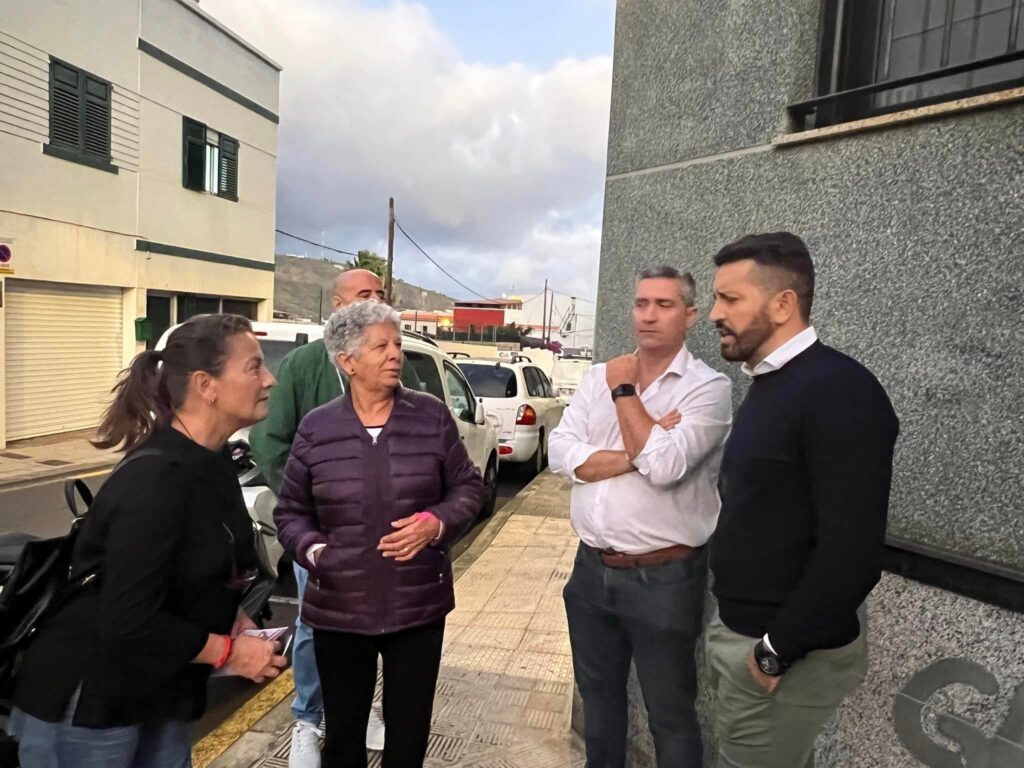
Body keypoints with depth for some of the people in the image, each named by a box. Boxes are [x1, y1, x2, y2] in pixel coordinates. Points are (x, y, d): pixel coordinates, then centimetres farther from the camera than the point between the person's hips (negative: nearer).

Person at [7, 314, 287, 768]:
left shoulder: (209, 464, 1)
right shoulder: (156, 479, -27)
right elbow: (129, 622, -28)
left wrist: (234, 622, -2)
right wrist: (230, 651, -18)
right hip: (84, 705, -7)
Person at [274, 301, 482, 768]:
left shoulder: (431, 416, -3)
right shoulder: (316, 429, -2)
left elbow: (468, 487, 3)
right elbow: (290, 512, 6)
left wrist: (436, 523, -15)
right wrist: (312, 550, -13)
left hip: (418, 606, 0)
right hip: (337, 610, 1)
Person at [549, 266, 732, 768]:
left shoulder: (708, 387, -11)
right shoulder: (598, 377, 4)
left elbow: (665, 466, -26)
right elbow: (562, 455, -7)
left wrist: (625, 390, -15)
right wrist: (638, 455, -19)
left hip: (663, 578, -4)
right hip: (592, 568, 5)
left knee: (669, 714, 15)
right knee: (598, 693, 24)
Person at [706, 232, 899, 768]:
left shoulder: (839, 391, -21)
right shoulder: (769, 383, 9)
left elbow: (851, 552, -25)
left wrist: (778, 651, -18)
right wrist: (738, 629, 13)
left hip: (789, 648, -8)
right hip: (740, 628, 8)